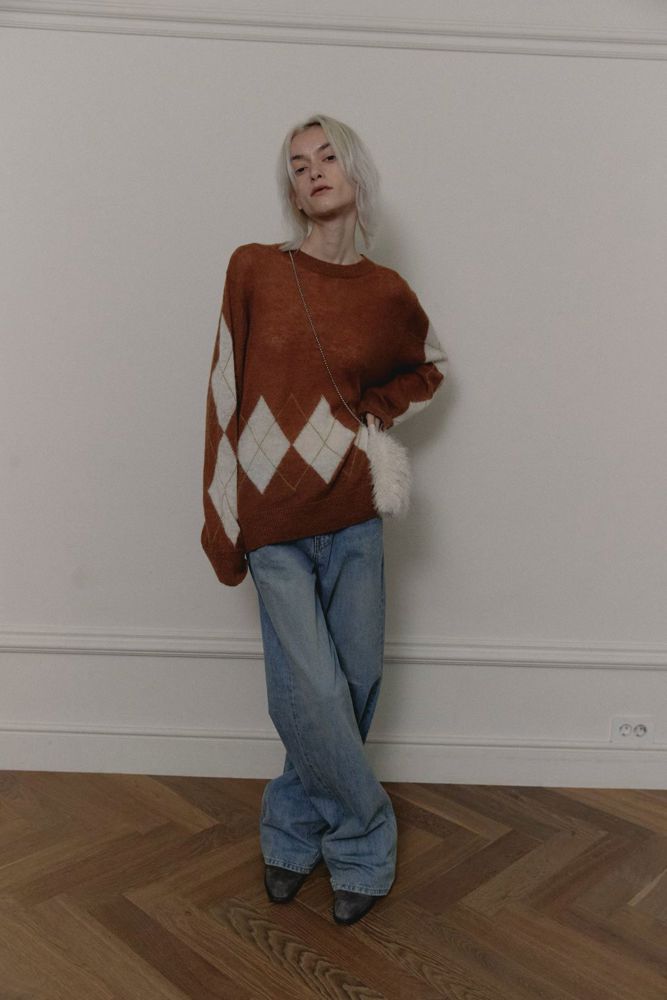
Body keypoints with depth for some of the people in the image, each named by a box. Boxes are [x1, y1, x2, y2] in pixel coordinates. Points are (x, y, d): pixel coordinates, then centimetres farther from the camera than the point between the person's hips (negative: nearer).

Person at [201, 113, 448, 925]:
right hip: (273, 522, -2)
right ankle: (364, 847, 21)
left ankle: (293, 828, 31)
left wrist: (377, 410, 5)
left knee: (353, 686, 6)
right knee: (314, 693, -5)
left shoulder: (387, 294, 4)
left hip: (353, 517, 2)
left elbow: (429, 366, 24)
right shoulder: (254, 269, 0)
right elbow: (226, 393, 0)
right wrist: (222, 522, -2)